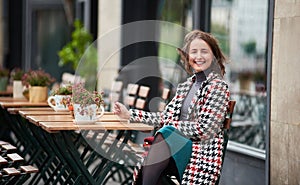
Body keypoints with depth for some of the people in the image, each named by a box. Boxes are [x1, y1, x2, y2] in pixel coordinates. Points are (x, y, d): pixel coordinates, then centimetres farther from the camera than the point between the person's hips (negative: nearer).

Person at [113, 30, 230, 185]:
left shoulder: (218, 86, -4)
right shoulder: (186, 86, 18)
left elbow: (203, 129, -11)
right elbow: (166, 117, 15)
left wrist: (171, 126, -7)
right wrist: (129, 114, 11)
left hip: (203, 152, -5)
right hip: (179, 146, 5)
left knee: (164, 134, -31)